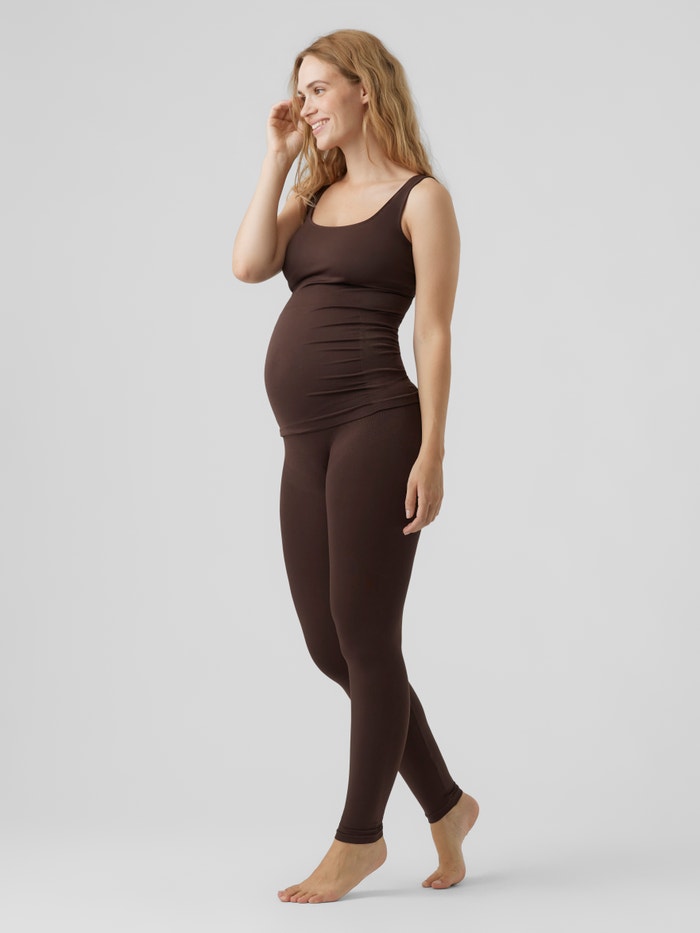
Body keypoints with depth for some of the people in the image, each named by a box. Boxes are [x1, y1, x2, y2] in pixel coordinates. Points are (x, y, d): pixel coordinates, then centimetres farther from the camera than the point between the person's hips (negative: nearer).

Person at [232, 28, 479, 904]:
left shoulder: (422, 198, 0)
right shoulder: (314, 195, 19)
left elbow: (433, 332, -6)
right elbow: (249, 263, 2)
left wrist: (432, 454, -13)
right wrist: (278, 156, 7)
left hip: (374, 425, -8)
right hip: (305, 441, 8)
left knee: (364, 637, -1)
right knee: (328, 644, 10)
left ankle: (359, 836, 13)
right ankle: (444, 804, 25)